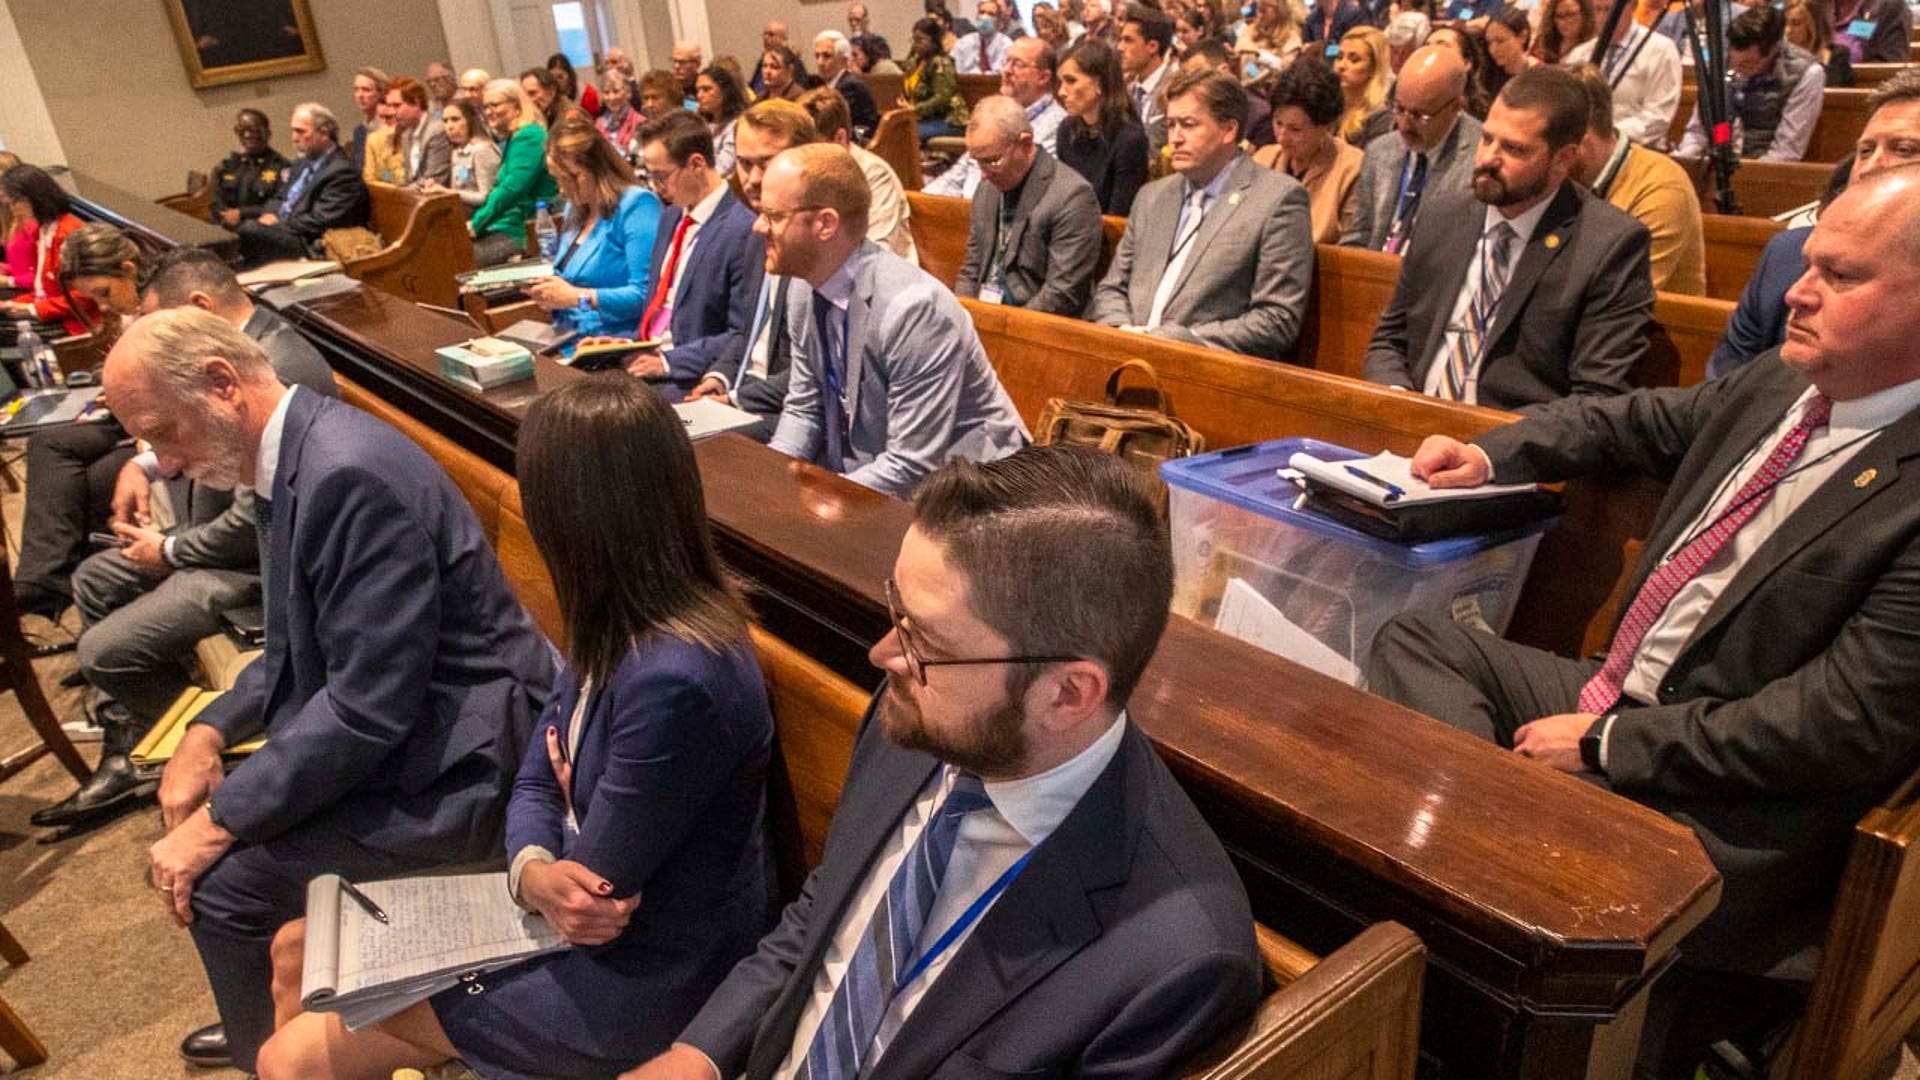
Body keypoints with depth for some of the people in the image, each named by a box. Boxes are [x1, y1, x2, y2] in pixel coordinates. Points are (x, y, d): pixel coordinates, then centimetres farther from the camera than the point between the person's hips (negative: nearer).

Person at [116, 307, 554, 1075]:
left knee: (222, 882, -10)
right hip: (379, 726, 10)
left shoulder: (351, 476, -26)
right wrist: (210, 731, 2)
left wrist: (219, 821, -18)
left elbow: (367, 708, -27)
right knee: (195, 811, 14)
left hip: (453, 760, -10)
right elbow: (297, 651, 16)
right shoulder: (288, 460, 5)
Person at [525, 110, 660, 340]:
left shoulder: (637, 205, -8)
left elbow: (646, 294, -18)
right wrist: (551, 296, 5)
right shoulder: (575, 209, 19)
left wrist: (578, 298, -16)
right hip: (568, 340, 8)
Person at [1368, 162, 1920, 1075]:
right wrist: (1490, 457, 5)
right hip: (1619, 697, 9)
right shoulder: (1780, 384, 5)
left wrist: (1605, 745, -18)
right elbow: (1636, 423, 21)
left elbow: (1842, 726, -22)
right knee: (1415, 641, 3)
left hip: (1718, 817, -9)